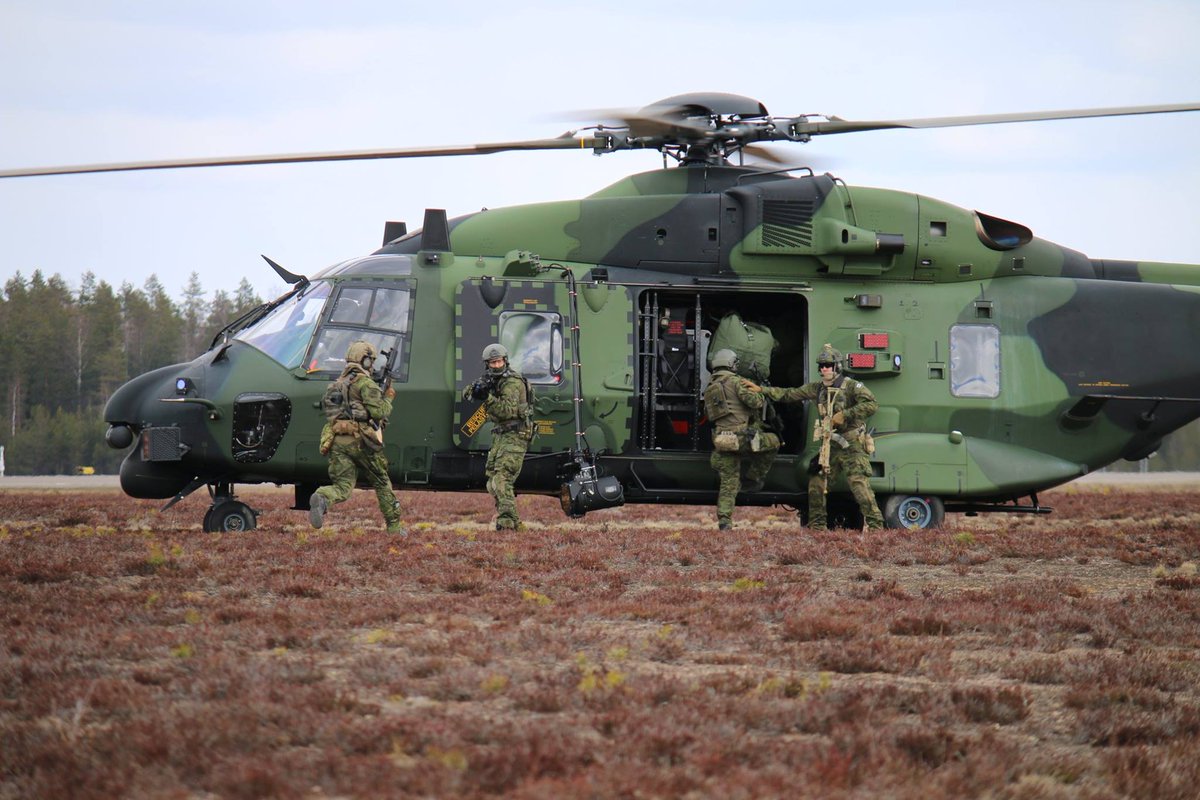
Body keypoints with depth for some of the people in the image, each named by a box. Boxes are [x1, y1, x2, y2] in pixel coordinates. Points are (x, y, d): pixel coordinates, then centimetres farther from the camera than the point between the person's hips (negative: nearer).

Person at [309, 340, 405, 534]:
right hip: (360, 441, -5)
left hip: (336, 441, 5)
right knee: (382, 483, 14)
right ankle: (394, 527, 21)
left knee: (343, 486, -2)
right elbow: (378, 412, -10)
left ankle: (321, 498, -37)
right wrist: (388, 399, 9)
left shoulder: (338, 384, 21)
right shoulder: (365, 383, -5)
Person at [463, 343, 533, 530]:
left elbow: (508, 411, -24)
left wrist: (487, 397, -34)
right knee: (492, 482, 11)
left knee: (501, 480, -22)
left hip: (514, 436, -9)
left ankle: (507, 521, -28)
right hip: (499, 436, 9)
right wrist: (476, 388, -17)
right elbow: (466, 394, 6)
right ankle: (513, 521, 20)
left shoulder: (513, 383, -14)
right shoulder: (491, 380, 12)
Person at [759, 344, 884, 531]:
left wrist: (845, 415, -24)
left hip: (852, 447, -7)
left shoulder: (851, 386, -9)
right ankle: (817, 526, 19)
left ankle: (875, 526, -14)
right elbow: (789, 394, 15)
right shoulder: (817, 388, 10)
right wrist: (762, 390, 8)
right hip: (830, 447, 7)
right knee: (816, 486, 8)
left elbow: (872, 405, -20)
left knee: (861, 487, -15)